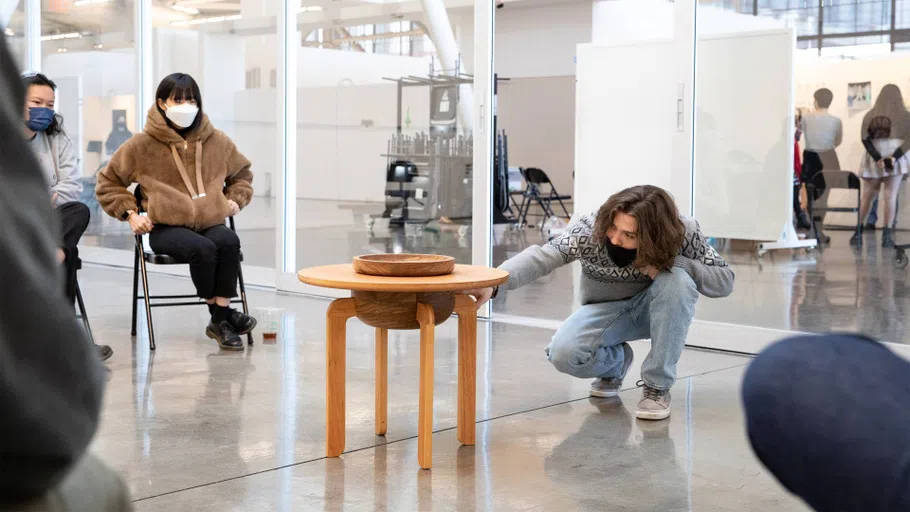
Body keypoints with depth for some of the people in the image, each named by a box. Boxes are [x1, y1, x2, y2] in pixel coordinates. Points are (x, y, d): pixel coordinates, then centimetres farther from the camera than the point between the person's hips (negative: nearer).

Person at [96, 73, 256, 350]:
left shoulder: (217, 141, 11)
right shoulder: (141, 145, 3)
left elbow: (242, 174, 30)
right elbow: (108, 182, 13)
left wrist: (235, 200, 12)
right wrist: (130, 214, 3)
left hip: (210, 223, 3)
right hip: (166, 228, -3)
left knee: (229, 241, -34)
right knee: (202, 248, -36)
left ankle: (220, 321, -29)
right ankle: (220, 315, -18)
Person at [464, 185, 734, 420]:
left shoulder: (684, 233, -25)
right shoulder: (590, 228, -28)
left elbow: (725, 280, -19)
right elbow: (542, 256, -40)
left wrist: (671, 262, -35)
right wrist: (493, 282, -57)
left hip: (657, 310, 0)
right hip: (606, 311, 0)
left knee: (678, 281, -35)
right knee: (563, 353, -29)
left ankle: (658, 386, -18)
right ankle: (615, 362, 9)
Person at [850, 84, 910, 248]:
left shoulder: (870, 115, 6)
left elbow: (865, 140, -2)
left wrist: (878, 159, -8)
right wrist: (894, 157, -15)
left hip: (873, 160, 2)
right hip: (896, 159, -2)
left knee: (867, 196, 11)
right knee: (890, 196, -3)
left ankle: (858, 232, 11)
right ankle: (887, 235, -6)